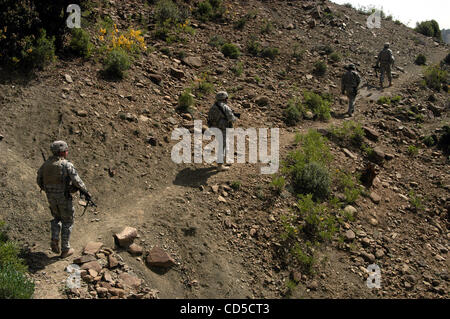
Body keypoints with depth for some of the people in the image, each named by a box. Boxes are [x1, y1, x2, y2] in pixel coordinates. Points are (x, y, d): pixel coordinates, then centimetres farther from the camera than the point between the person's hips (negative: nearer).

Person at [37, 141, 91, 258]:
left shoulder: (46, 164, 1)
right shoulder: (67, 165, -17)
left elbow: (39, 180, 10)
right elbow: (77, 181, -19)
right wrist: (86, 192, -6)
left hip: (51, 197, 5)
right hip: (64, 198, -5)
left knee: (57, 218, 28)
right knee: (67, 222, 10)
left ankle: (54, 240, 8)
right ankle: (65, 250, 15)